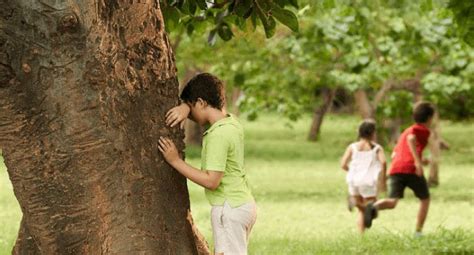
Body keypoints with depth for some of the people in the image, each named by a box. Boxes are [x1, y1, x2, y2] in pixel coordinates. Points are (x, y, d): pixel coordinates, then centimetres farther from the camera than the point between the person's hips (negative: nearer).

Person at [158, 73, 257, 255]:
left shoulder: (218, 135, -20)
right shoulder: (231, 121, 7)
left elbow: (211, 181, -23)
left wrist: (175, 161, -19)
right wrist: (184, 108, -2)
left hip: (229, 208, -10)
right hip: (245, 204, 10)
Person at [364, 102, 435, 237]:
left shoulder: (405, 132, 32)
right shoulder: (424, 130, 8)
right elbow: (411, 138, -14)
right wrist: (418, 161, -21)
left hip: (396, 170, 5)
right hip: (412, 170, -5)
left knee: (392, 202, -11)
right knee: (425, 199, 18)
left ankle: (374, 207, -43)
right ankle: (418, 231, 11)